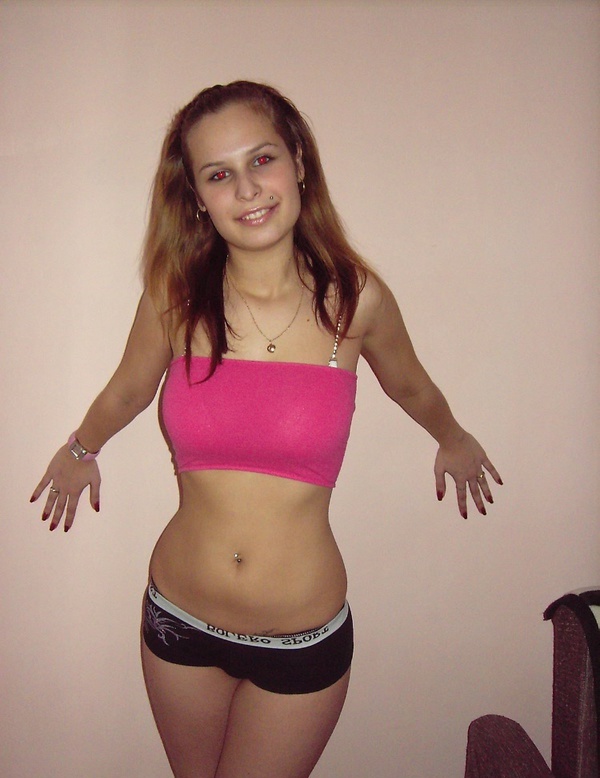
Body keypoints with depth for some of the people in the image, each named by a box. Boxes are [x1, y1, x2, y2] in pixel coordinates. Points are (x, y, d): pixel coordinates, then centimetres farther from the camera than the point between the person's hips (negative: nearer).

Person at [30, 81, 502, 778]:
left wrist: (454, 441, 26)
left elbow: (411, 387, 9)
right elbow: (127, 392, 10)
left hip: (306, 637, -2)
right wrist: (80, 450, 28)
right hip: (178, 621, 2)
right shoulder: (175, 296, -11)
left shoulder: (356, 300, -13)